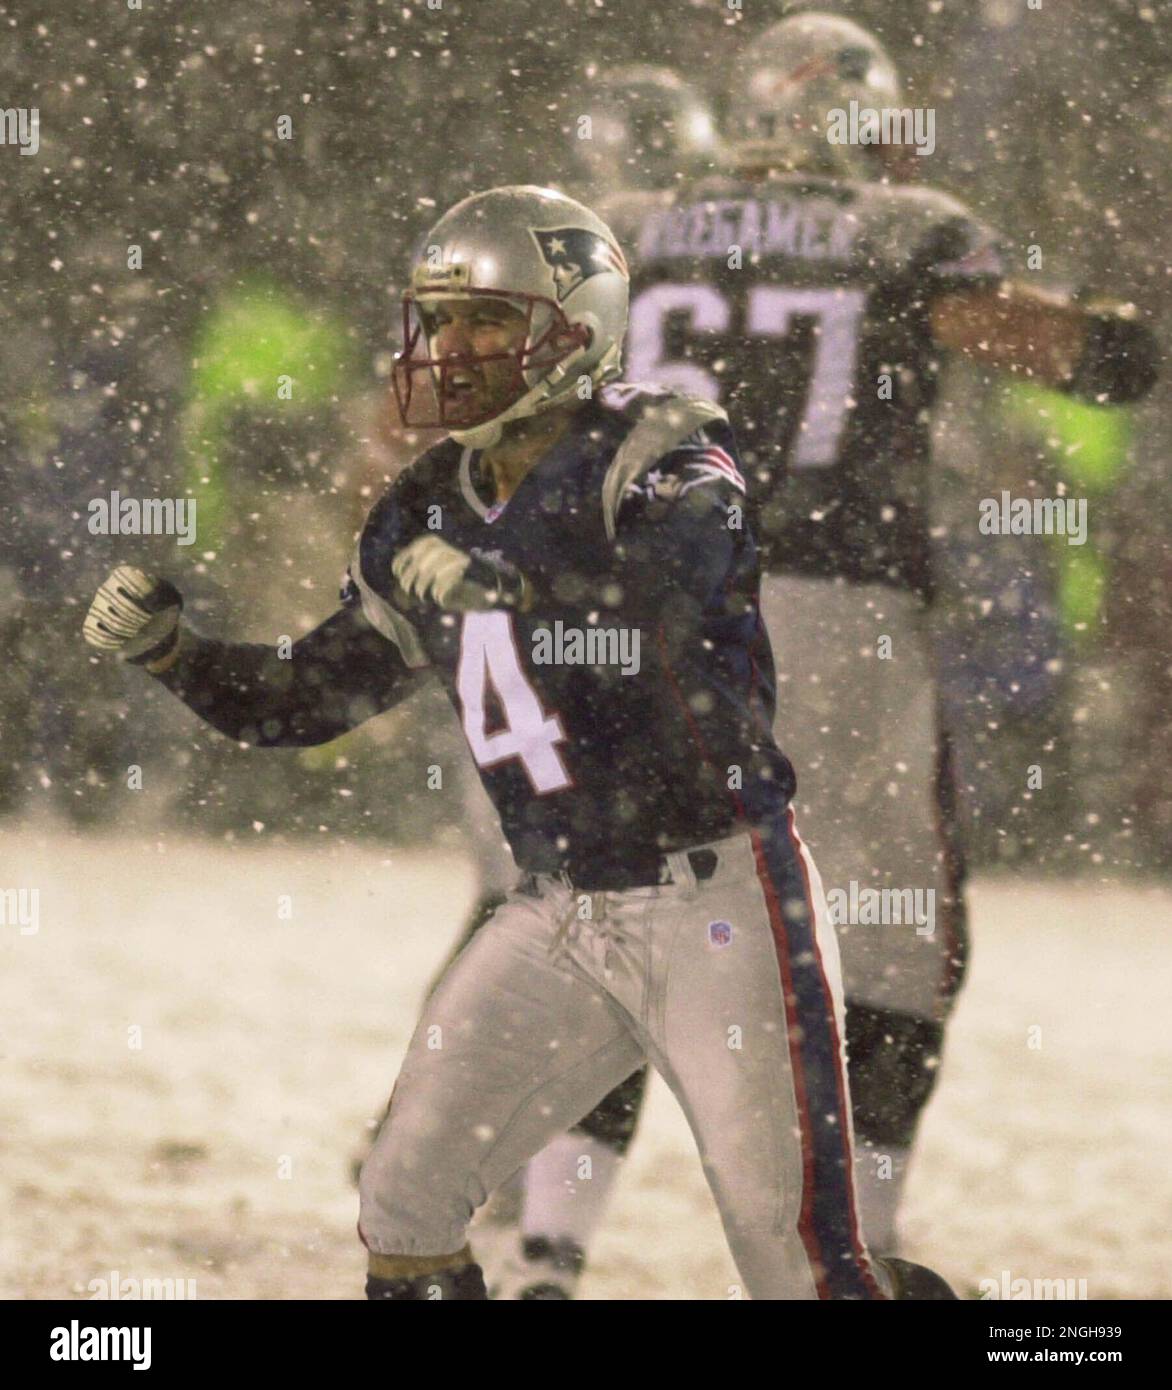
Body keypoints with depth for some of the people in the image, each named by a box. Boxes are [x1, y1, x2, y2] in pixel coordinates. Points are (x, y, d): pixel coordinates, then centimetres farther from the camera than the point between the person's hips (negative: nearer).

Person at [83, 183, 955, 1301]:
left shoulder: (659, 452, -12)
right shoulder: (431, 516, 8)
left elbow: (679, 577, -33)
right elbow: (306, 697, 15)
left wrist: (505, 581, -46)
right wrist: (168, 651, -1)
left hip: (719, 904, -6)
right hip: (560, 916, 6)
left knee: (802, 1271, -6)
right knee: (402, 1206, -2)